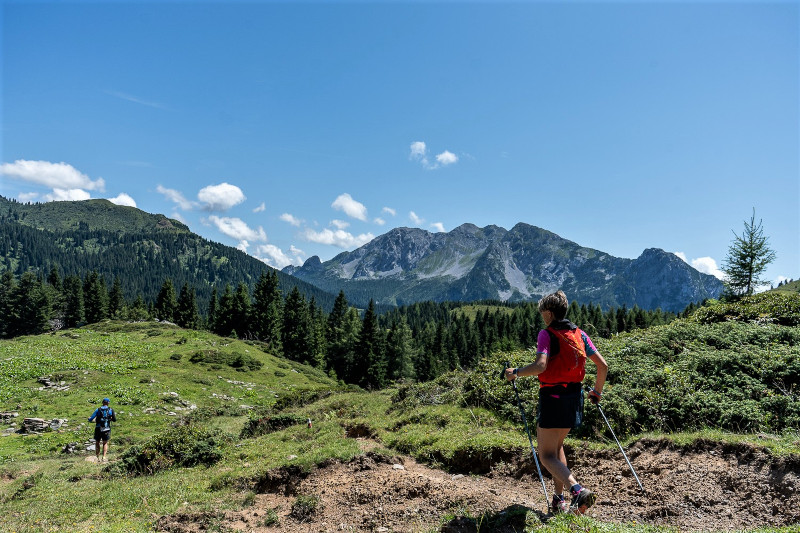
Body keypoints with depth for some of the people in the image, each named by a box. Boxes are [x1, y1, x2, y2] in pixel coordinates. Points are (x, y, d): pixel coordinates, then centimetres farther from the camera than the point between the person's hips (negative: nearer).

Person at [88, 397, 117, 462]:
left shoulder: (98, 410, -2)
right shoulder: (111, 410, -1)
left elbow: (90, 419, -4)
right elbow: (114, 420, 2)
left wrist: (90, 418, 19)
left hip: (98, 429, 0)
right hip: (106, 429, 0)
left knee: (97, 443, 18)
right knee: (105, 443, 17)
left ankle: (97, 458, 13)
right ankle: (104, 457, 4)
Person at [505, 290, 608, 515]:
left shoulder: (547, 334, -11)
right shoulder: (579, 333, 8)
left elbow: (540, 366, -25)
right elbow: (602, 365, 7)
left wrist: (516, 373, -9)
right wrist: (597, 391, 21)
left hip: (553, 397, -7)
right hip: (574, 397, 7)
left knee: (547, 455, 1)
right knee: (557, 446, 25)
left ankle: (578, 491, -20)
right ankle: (559, 499, 24)